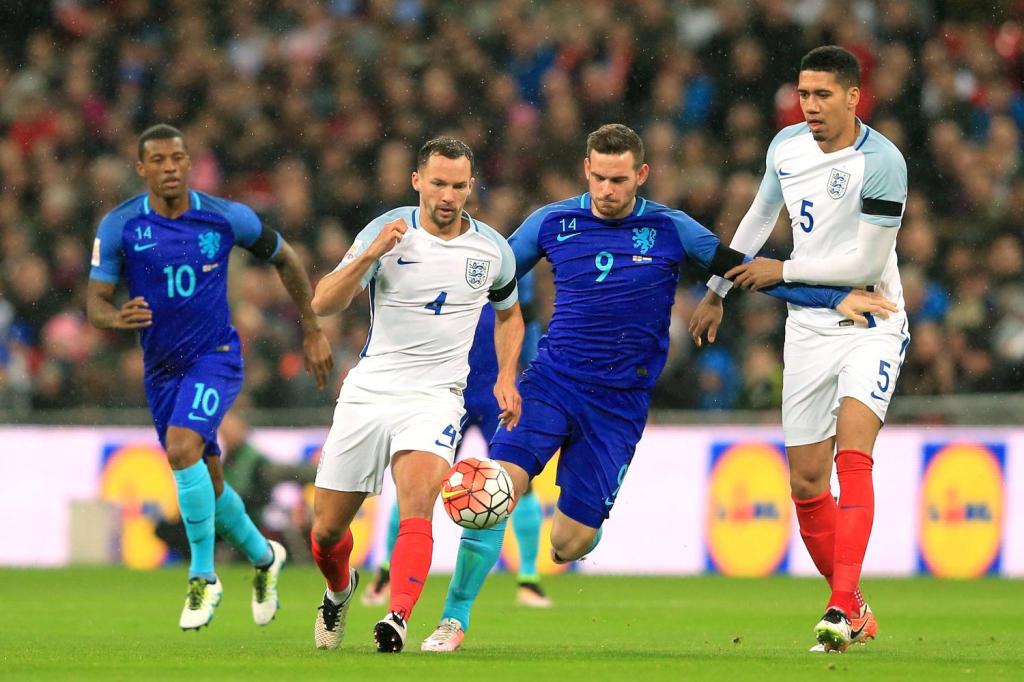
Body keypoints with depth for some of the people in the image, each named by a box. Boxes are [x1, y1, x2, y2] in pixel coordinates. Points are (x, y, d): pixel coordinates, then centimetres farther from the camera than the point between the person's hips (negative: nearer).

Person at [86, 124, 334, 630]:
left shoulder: (227, 218, -9)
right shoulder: (119, 226, -8)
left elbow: (284, 259, 7)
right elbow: (95, 302, -8)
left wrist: (312, 332, 9)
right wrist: (117, 317, -33)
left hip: (215, 356, -3)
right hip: (161, 369, 3)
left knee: (182, 448, -27)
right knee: (206, 482, 13)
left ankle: (203, 576, -15)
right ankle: (263, 557, 41)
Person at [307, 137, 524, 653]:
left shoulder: (492, 250, 2)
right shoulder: (389, 231, -5)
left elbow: (508, 314, 23)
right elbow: (323, 305, -12)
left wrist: (506, 378, 8)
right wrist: (370, 255, -27)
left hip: (434, 397, -1)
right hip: (367, 392, 1)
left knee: (417, 507, -28)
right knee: (327, 528, 8)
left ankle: (397, 619, -37)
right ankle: (340, 589, 40)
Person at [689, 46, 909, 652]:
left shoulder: (881, 161, -17)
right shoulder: (786, 147, 3)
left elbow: (866, 264, -18)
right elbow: (759, 217, 22)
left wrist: (783, 271, -8)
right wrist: (717, 291, 31)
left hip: (870, 324, -6)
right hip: (808, 329, 6)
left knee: (853, 453, -24)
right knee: (807, 481, 2)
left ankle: (843, 607, -31)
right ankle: (855, 609, 16)